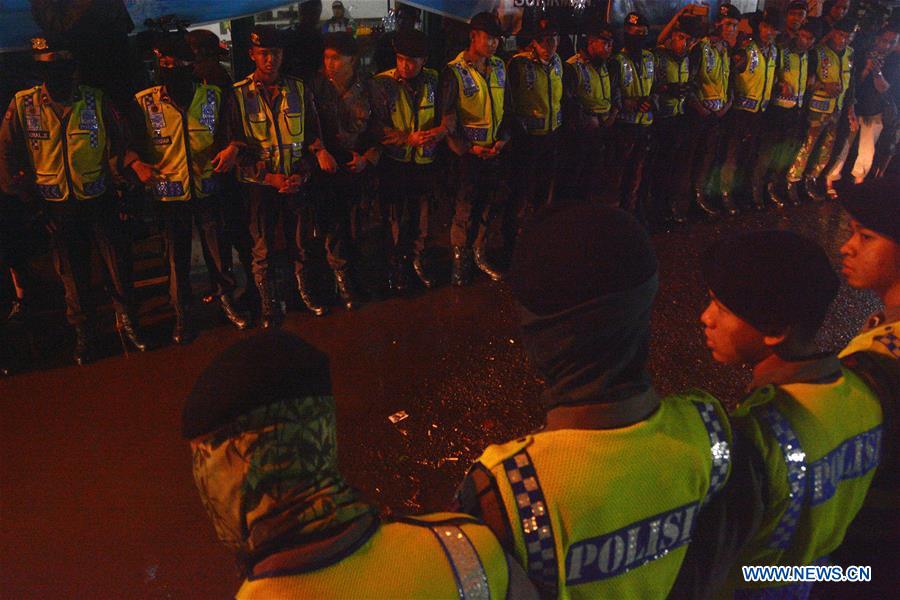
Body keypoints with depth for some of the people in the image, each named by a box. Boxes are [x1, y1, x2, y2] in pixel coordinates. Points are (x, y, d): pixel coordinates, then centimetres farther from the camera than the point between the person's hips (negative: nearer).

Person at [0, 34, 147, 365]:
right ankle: (82, 334, 24)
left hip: (100, 202, 0)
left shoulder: (96, 100, -4)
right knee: (73, 276, 10)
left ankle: (126, 322, 22)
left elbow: (118, 145, 5)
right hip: (58, 209, 0)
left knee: (118, 267, 3)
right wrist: (27, 195, 1)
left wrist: (115, 185, 1)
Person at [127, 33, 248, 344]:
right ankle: (183, 315, 28)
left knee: (218, 250, 9)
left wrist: (233, 147, -15)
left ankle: (225, 300, 34)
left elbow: (231, 130, 6)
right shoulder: (143, 102, -5)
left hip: (208, 188, 1)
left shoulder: (214, 96, -1)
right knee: (177, 257, 11)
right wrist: (136, 163, -18)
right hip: (169, 193, 0)